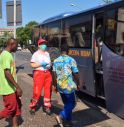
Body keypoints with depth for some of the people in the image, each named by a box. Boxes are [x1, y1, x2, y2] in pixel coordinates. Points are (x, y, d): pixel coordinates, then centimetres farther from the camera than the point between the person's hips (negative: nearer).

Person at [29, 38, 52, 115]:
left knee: (48, 90, 7)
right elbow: (32, 65, -6)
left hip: (48, 73, 6)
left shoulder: (47, 53, 15)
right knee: (37, 91, -6)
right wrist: (41, 64, -16)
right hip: (39, 73, -6)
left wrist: (49, 65, -1)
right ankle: (33, 107, 12)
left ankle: (47, 107, 21)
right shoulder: (36, 54, -2)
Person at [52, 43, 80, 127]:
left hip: (60, 86, 6)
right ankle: (61, 116, -9)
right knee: (72, 104, 8)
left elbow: (54, 75, 6)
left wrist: (55, 85, 16)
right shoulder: (71, 60, -12)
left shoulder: (56, 61, 3)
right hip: (69, 86, -6)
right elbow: (76, 74, -10)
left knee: (67, 104, 19)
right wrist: (78, 84, 3)